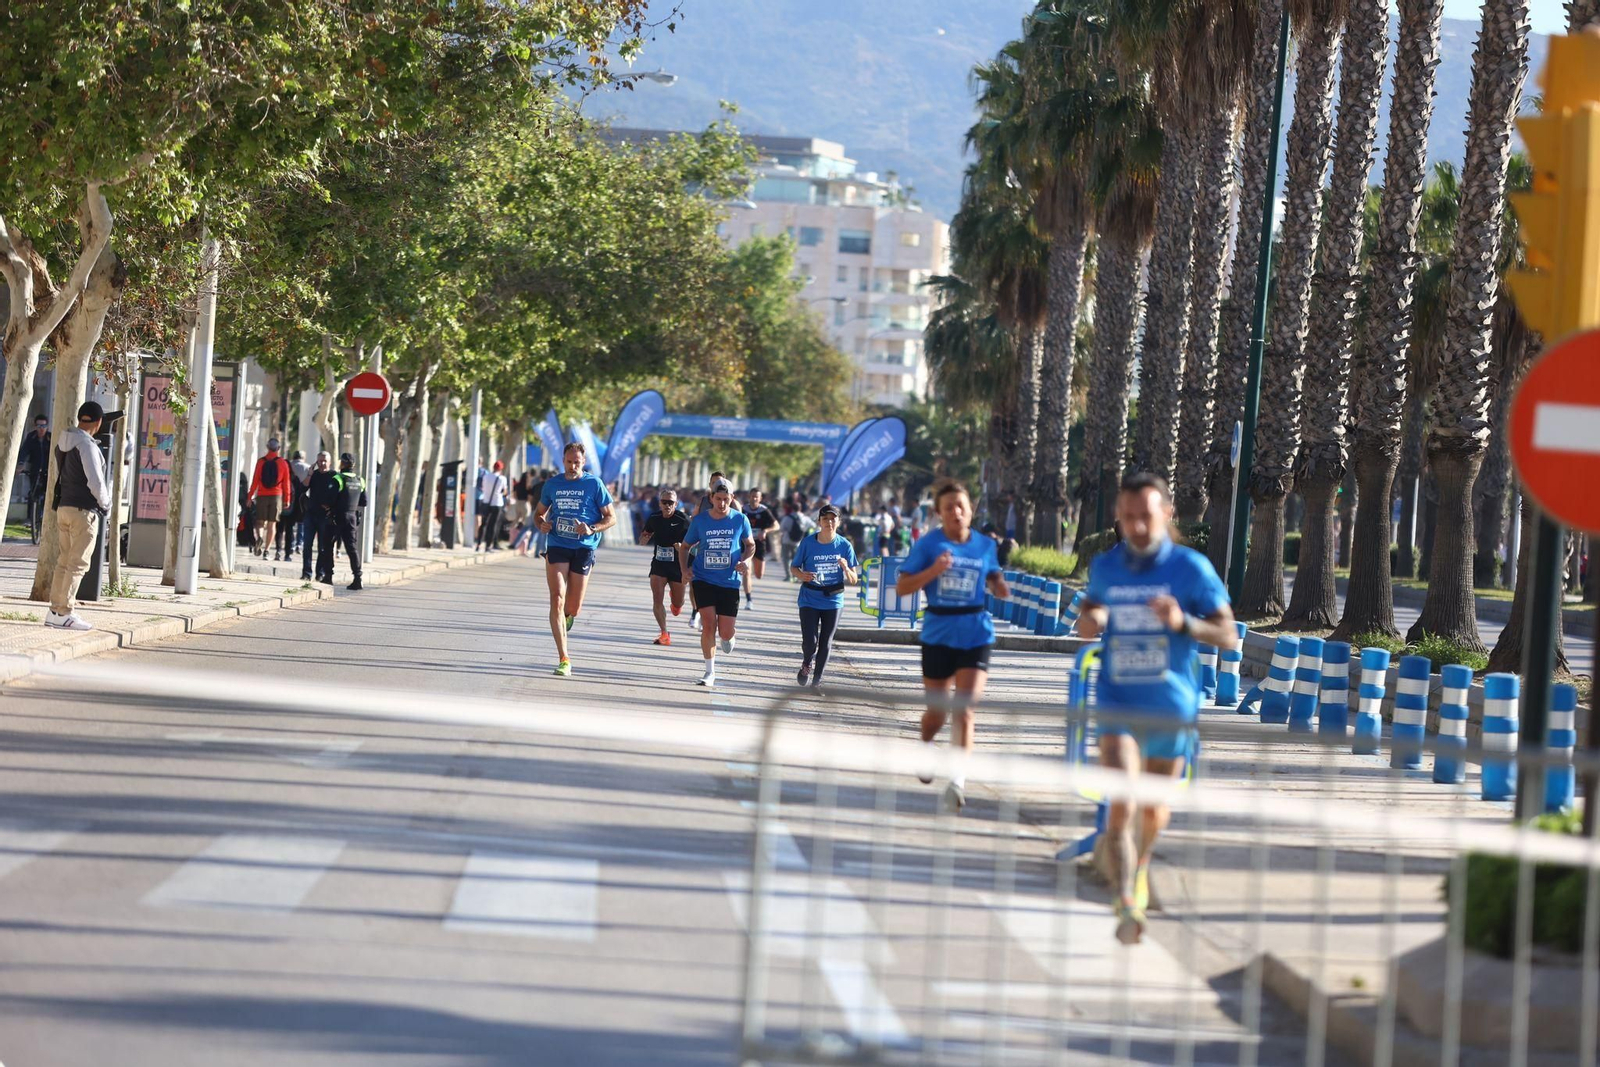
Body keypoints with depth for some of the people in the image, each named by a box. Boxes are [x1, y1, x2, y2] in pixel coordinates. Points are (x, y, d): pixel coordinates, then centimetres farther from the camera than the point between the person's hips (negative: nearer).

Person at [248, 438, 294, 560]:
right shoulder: (283, 463, 0)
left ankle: (259, 537, -22)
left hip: (262, 495, 0)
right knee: (272, 524, 5)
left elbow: (255, 481, -2)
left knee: (260, 521, 10)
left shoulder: (261, 461, -1)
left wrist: (250, 496, 4)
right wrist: (287, 499, 8)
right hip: (277, 496, 0)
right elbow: (286, 483, 2)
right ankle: (266, 551, 2)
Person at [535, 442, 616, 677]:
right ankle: (564, 660, -16)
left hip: (583, 548, -1)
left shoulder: (594, 484, 0)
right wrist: (541, 523, -1)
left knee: (573, 608, 1)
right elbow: (539, 511, 22)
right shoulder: (552, 484, 8)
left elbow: (611, 518, 2)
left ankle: (569, 615, 42)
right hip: (557, 545, 1)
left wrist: (591, 529, -16)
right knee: (557, 600, -14)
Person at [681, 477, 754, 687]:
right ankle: (710, 672, -2)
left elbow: (750, 545, 12)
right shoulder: (700, 520, -2)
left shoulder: (740, 520, -2)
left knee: (725, 633, -1)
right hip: (703, 580, 0)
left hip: (729, 582, 0)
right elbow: (685, 546, 11)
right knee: (709, 624, -14)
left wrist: (743, 561, -8)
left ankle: (727, 636, 40)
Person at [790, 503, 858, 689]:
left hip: (833, 601, 1)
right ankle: (807, 663, 24)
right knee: (809, 641, -10)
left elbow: (853, 581, -1)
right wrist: (801, 575, -18)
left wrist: (846, 569, -23)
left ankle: (817, 678, 23)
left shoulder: (844, 545, -5)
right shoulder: (808, 542, -7)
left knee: (826, 642, 5)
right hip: (809, 599, -1)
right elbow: (793, 567, 5)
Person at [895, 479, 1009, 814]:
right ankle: (926, 749, 46)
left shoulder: (985, 545, 4)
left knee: (966, 709, -15)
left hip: (975, 635, 0)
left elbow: (994, 579, 20)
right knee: (937, 711, 12)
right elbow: (901, 587, -6)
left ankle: (958, 779, -21)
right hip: (938, 634, 0)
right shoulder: (928, 544, -3)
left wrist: (1002, 588, -4)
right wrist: (933, 570, -21)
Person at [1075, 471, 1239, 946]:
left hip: (1171, 708, 0)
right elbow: (1090, 607, 21)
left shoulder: (1191, 568, -8)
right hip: (1118, 705, 0)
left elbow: (1229, 636, -8)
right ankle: (1127, 906, -24)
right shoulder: (1104, 566, 1)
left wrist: (1183, 622, -27)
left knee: (1154, 812, 17)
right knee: (1120, 806, -20)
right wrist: (1088, 621, -4)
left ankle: (1140, 864, 50)